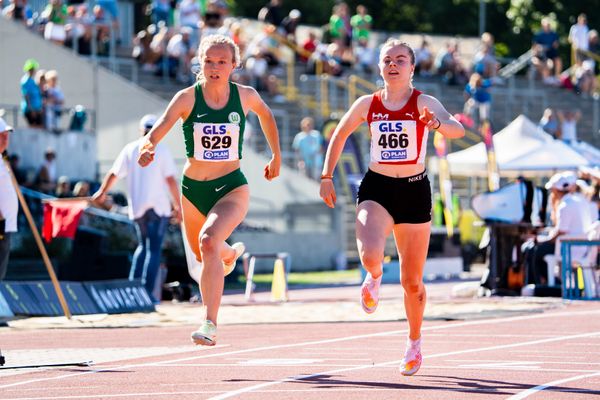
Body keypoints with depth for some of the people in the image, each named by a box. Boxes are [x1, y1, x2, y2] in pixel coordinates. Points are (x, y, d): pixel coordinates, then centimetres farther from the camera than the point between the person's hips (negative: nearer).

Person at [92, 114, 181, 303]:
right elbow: (170, 180, -9)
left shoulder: (130, 149, 6)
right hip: (158, 206, -4)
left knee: (143, 245, 20)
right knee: (154, 250, -2)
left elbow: (113, 174, 13)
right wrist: (178, 206, -3)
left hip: (137, 207, 4)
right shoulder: (161, 150, -5)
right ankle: (148, 290, -11)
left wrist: (101, 193, 29)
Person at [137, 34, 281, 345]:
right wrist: (147, 149, -43)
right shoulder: (187, 98, -11)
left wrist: (276, 156, 24)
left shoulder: (245, 96, -6)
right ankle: (230, 253, 62)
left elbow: (265, 115, 17)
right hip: (193, 189, 2)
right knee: (203, 254, 22)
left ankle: (210, 325, -29)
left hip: (232, 187, -2)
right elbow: (155, 135, -20)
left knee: (209, 241, -29)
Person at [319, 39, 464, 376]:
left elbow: (458, 130, -24)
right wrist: (327, 177, 12)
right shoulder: (367, 105, 1)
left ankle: (414, 342, 30)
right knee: (370, 255, -28)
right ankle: (374, 276, 11)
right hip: (377, 188, 1)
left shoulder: (424, 103, -7)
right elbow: (339, 135, 17)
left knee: (412, 281, 6)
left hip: (414, 191, -1)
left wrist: (437, 124, -46)